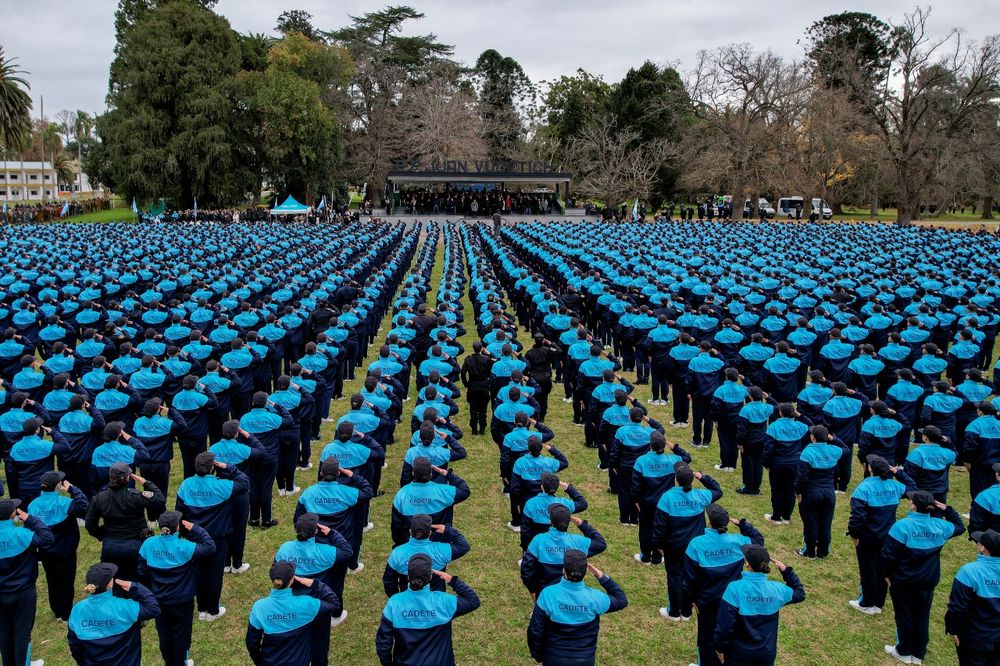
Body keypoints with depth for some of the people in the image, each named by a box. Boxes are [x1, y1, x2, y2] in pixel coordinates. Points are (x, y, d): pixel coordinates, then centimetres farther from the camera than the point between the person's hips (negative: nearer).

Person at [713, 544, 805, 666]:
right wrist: (785, 570, 8)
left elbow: (724, 625, -20)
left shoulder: (735, 589, -24)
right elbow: (800, 593, 12)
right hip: (766, 653, 3)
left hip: (739, 654, -3)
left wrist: (720, 647, -5)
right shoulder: (777, 589, -10)